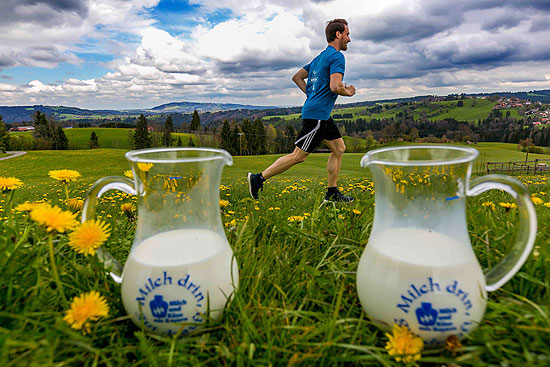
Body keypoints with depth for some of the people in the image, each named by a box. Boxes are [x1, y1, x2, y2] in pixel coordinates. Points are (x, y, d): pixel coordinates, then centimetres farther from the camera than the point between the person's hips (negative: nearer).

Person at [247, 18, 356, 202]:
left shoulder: (320, 57, 19)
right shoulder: (337, 56, -9)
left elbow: (297, 77, 24)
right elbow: (335, 87, -22)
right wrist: (349, 92, -2)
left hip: (322, 115, 10)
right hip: (317, 114, -10)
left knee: (339, 148, 12)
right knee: (298, 156, -6)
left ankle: (332, 193, 16)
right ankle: (258, 178, 1)